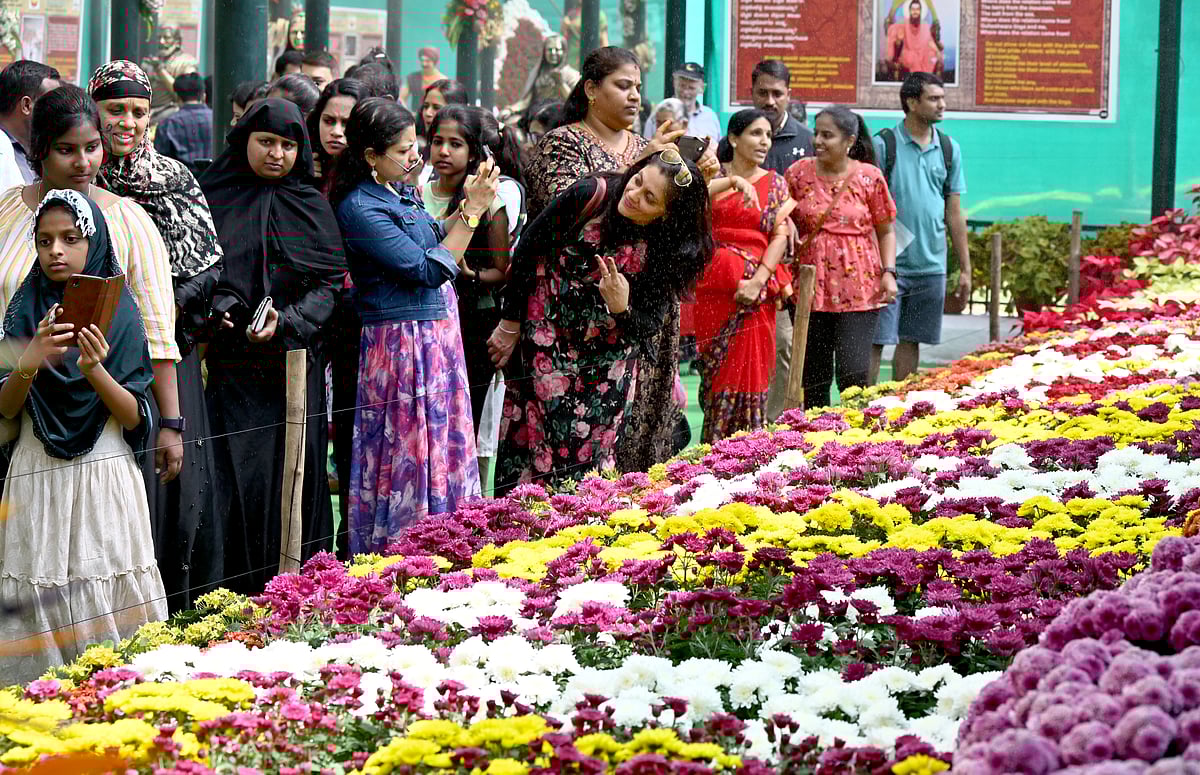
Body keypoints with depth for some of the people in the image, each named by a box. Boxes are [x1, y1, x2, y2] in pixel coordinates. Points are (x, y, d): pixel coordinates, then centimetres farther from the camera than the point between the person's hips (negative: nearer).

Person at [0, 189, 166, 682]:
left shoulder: (118, 309, 2)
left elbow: (135, 417, -4)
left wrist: (95, 370, -21)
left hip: (104, 474, -1)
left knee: (108, 601, -3)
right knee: (43, 600, -1)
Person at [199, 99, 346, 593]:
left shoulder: (311, 207, 8)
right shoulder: (214, 197, 7)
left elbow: (329, 283, 3)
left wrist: (285, 323, -13)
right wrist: (215, 309, -13)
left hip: (293, 363, 1)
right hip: (228, 363, -1)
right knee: (236, 477, -5)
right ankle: (237, 595, -1)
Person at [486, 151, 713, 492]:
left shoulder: (665, 253, -12)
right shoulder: (589, 196, -15)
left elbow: (646, 327, -9)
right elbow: (527, 252, -5)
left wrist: (621, 309, -32)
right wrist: (510, 324, 0)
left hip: (605, 360, 1)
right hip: (546, 345, -1)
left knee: (589, 454, 2)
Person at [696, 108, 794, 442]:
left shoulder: (775, 183, 9)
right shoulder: (713, 176, 6)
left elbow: (780, 235, 0)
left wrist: (759, 280, -12)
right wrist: (731, 182, -28)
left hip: (755, 291, 1)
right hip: (713, 286, -1)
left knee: (750, 367, -2)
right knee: (716, 368, 0)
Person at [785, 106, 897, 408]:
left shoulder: (869, 177, 1)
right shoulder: (799, 173, 4)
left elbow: (885, 231, 8)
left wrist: (888, 272, -4)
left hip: (858, 290, -2)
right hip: (809, 286, 2)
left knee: (853, 372, -10)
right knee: (813, 377, 5)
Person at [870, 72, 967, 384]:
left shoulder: (949, 149, 9)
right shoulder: (883, 145, -5)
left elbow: (954, 213, 13)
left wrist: (965, 268, 12)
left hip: (931, 265, 4)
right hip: (888, 263, -4)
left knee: (911, 341, 9)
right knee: (875, 341, -6)